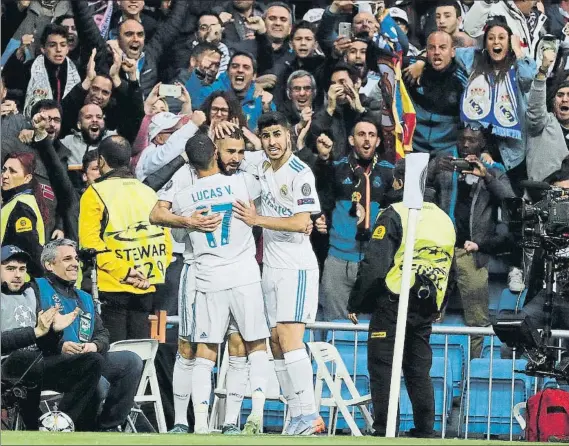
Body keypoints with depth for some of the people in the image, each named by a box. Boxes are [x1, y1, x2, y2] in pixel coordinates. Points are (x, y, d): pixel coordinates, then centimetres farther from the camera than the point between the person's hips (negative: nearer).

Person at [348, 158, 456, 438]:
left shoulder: (395, 215, -9)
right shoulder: (444, 219, 13)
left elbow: (374, 266, -15)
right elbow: (449, 270, 21)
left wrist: (355, 303, -6)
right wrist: (437, 308, 30)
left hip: (393, 303, -6)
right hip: (425, 309, 7)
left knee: (382, 368, -3)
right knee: (419, 370, 12)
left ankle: (384, 431, -9)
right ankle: (425, 431, 10)